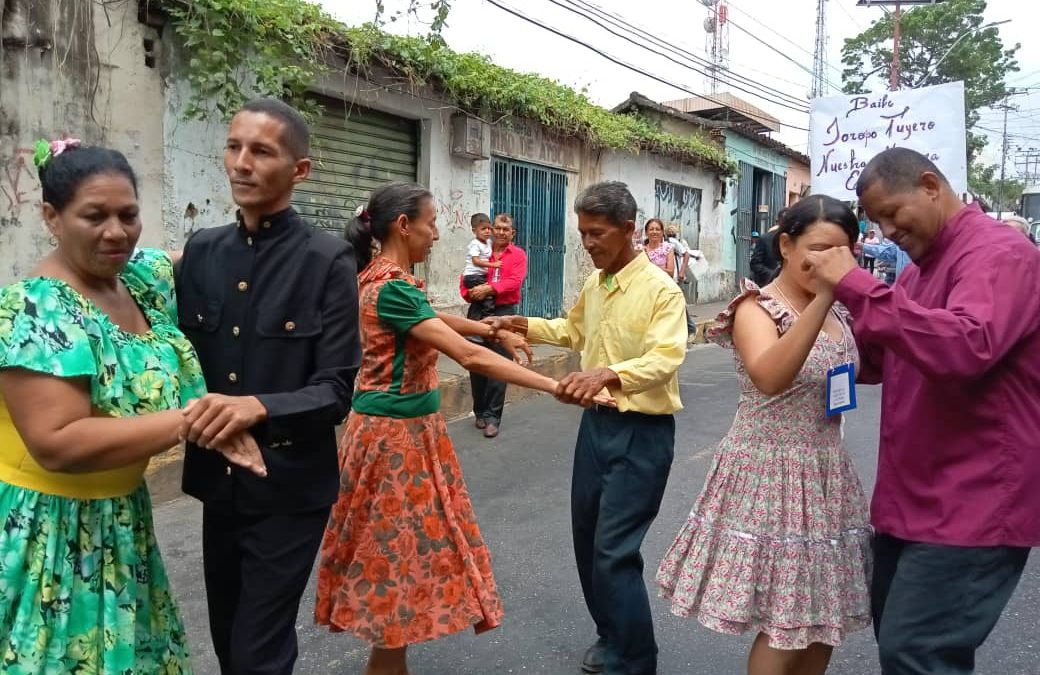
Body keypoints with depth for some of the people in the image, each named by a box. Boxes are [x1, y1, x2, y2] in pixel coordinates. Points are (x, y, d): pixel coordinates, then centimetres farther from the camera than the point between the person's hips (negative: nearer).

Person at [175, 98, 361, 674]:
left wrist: (259, 408, -33)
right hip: (216, 482, 6)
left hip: (289, 488, -5)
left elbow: (335, 390, -17)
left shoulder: (328, 262, -13)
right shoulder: (201, 250, 4)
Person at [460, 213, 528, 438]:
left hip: (504, 313, -3)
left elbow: (515, 281, -9)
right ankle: (480, 412, 19)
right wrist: (473, 293, -10)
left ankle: (492, 417, -1)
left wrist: (489, 289, -17)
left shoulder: (518, 255, 5)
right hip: (478, 312, 3)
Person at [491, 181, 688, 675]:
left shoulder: (661, 290, -16)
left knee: (614, 549, -7)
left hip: (642, 431, -8)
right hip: (596, 422, 8)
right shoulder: (593, 285, 8)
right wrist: (522, 325, 14)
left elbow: (666, 359, -29)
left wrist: (607, 374, -44)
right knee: (587, 538, 15)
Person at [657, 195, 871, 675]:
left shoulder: (838, 312, 7)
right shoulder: (758, 307, -15)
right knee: (784, 630, 1)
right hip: (770, 475, -7)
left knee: (822, 621, 16)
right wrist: (822, 298, -39)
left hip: (826, 474, 7)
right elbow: (769, 378, -35)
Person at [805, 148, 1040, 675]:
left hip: (972, 504, -10)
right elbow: (880, 360, 22)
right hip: (915, 495, 10)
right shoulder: (924, 265, 16)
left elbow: (967, 347, -34)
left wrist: (857, 287, -31)